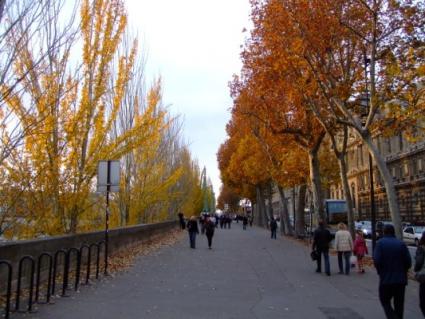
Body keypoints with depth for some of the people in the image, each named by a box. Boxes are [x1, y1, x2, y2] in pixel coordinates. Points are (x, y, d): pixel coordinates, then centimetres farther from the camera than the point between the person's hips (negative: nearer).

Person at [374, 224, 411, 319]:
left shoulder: (380, 243, -8)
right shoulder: (401, 243, -1)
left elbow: (376, 260, -16)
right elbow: (408, 262, -5)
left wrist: (380, 272, 2)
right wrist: (402, 271, 12)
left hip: (386, 279, -3)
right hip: (401, 279, 3)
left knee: (385, 301, 11)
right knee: (399, 303, 15)